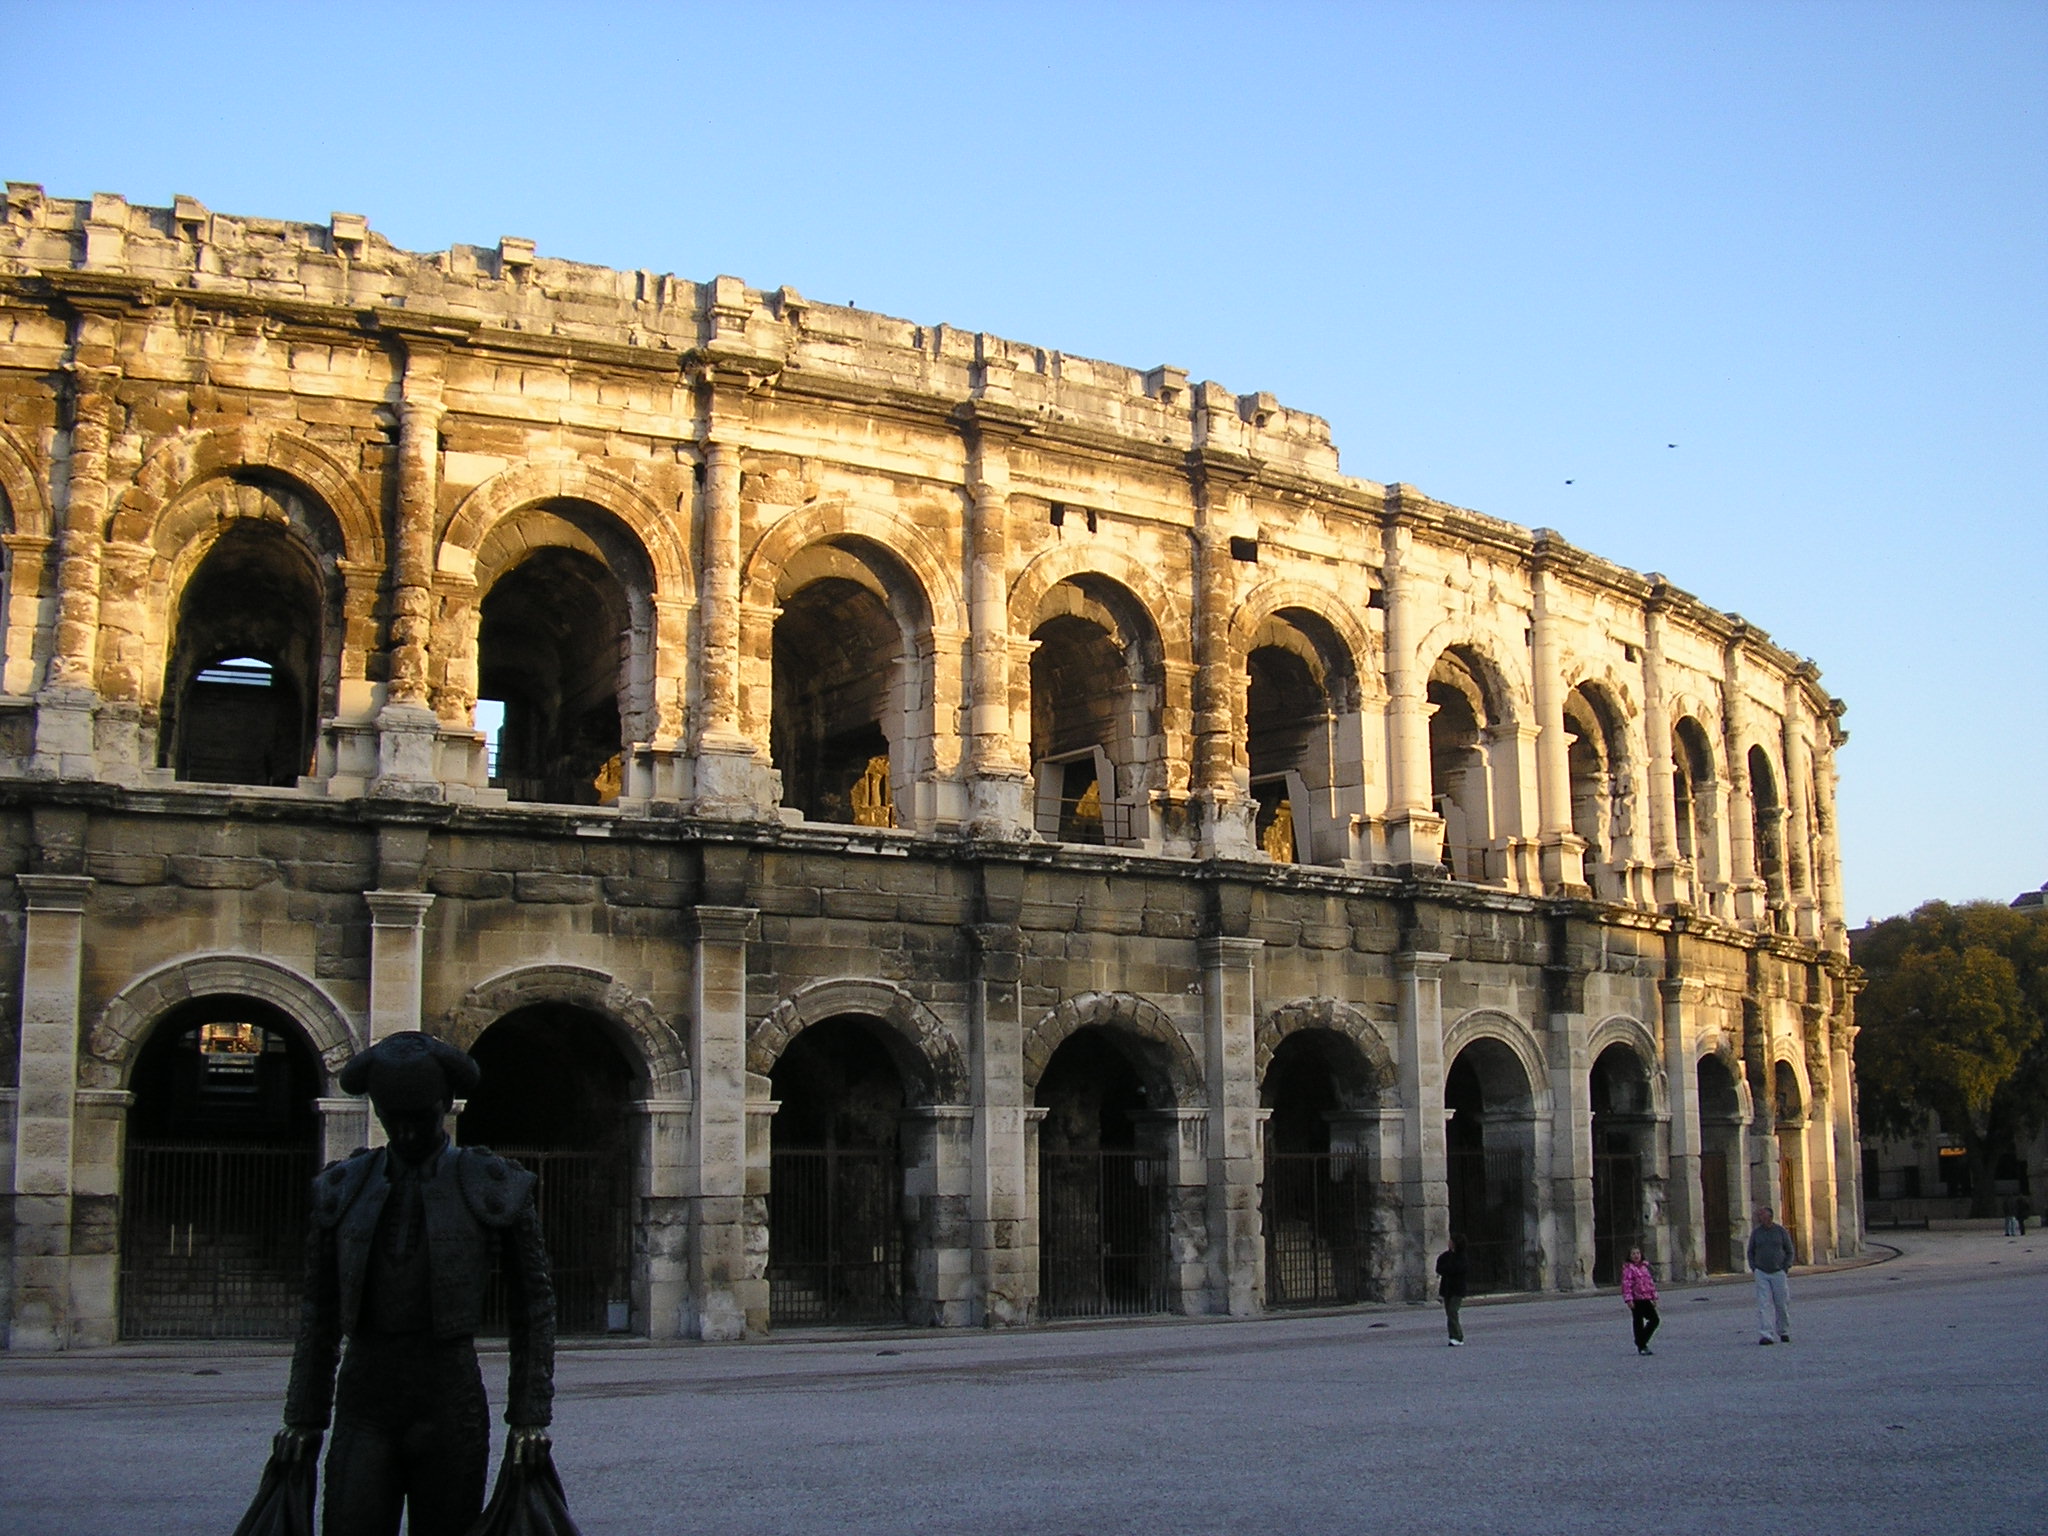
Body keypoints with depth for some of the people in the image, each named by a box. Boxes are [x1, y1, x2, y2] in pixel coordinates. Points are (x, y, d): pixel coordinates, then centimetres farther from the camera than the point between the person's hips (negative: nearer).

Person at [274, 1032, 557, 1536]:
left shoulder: (493, 1187, 2)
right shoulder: (342, 1188, 9)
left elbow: (534, 1306, 4)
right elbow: (318, 1313, 14)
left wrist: (530, 1418, 0)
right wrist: (303, 1417, 11)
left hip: (451, 1405, -1)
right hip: (364, 1405, 2)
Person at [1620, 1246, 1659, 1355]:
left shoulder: (1644, 1267, 15)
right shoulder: (1628, 1268, -7)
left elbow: (1650, 1282, 20)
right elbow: (1626, 1284, -14)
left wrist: (1654, 1297, 17)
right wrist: (1629, 1299, -20)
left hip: (1646, 1299, 7)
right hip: (1636, 1300, -7)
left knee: (1654, 1319, 4)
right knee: (1638, 1323, 0)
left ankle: (1642, 1342, 17)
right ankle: (1641, 1347, 8)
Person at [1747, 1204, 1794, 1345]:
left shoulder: (1781, 1231, -2)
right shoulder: (1756, 1232, 3)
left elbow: (1789, 1251, 6)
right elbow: (1750, 1252, 12)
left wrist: (1786, 1269, -4)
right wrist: (1753, 1269, 2)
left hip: (1779, 1273, -1)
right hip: (1761, 1274, 1)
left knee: (1782, 1304, 4)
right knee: (1764, 1304, -8)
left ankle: (1784, 1332, 23)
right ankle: (1766, 1335, -12)